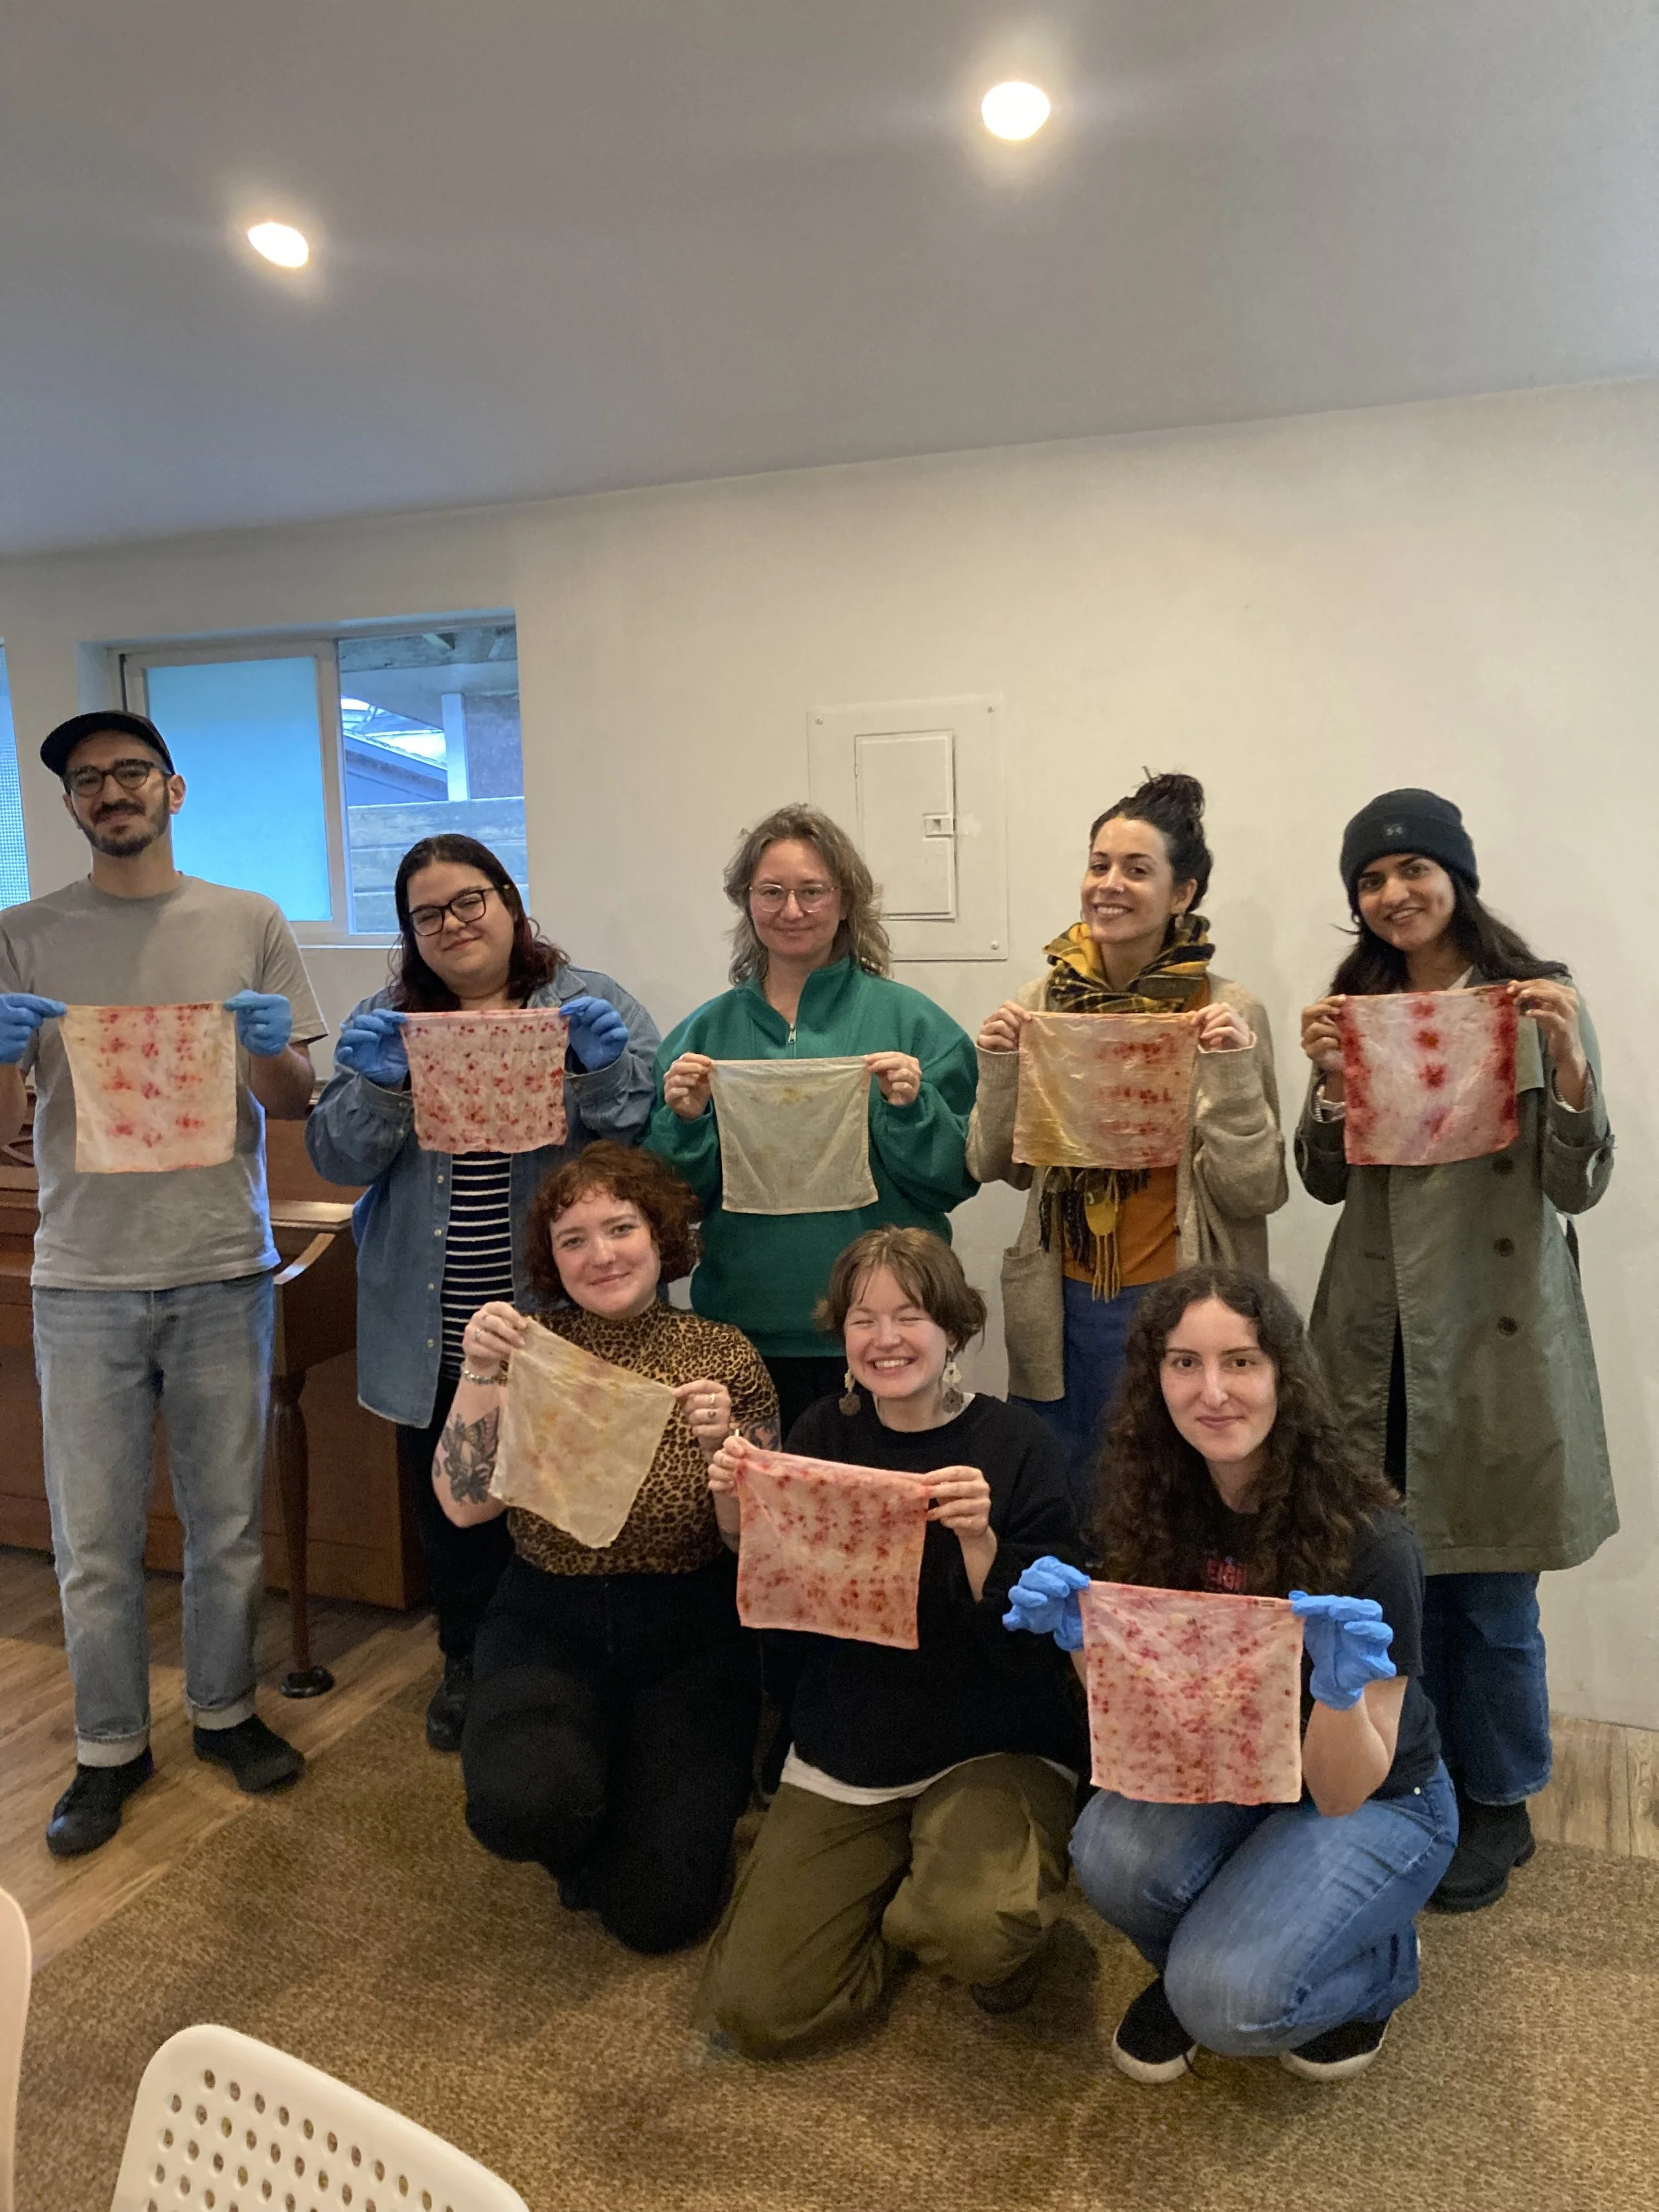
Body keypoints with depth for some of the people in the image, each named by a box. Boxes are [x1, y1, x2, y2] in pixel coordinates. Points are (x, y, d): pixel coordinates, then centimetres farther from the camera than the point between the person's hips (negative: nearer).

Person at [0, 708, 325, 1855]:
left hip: (223, 1270, 0)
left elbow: (297, 1106, 5)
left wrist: (271, 1049, -17)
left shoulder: (249, 925, 4)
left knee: (229, 1520, 12)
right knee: (94, 1540, 9)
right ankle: (111, 1747, 28)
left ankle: (225, 1709, 34)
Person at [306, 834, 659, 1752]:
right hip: (435, 1333, 3)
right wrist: (375, 1085, -18)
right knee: (450, 1505, 16)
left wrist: (601, 1069, -25)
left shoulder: (591, 1006, 0)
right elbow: (338, 1160, 0)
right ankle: (467, 1664, 39)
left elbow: (650, 1136, -7)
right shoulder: (383, 1021, 8)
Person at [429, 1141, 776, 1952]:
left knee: (655, 1908, -11)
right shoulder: (531, 1345, -4)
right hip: (547, 1621, 1)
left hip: (689, 1637, 0)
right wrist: (480, 1375, -23)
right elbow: (464, 1505, -11)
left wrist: (723, 1446, -25)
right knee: (523, 1807, -28)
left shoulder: (723, 1356, -6)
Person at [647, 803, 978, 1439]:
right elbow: (676, 1196, 8)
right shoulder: (706, 1032, 6)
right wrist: (684, 1121, -9)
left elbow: (957, 1178, -2)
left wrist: (912, 1111, -18)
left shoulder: (909, 1021, -1)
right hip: (743, 1331, 2)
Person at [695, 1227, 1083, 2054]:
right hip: (844, 1756, 4)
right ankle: (901, 1878, 22)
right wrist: (737, 1522, -16)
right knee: (756, 2010, -5)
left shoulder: (1015, 1444, -10)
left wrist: (980, 1541, -31)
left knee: (983, 1928, -32)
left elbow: (1040, 1636, -14)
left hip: (992, 1748, -3)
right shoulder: (823, 1435, 0)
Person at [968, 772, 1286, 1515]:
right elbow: (994, 1165, 3)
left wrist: (1229, 1071, -20)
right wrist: (1000, 1069, -12)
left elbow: (1255, 1190, -10)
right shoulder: (1043, 1000, 1)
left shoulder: (1226, 1012, -7)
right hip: (1061, 1308, 3)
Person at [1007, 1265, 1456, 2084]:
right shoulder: (1157, 1507, -14)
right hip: (1220, 1777, 4)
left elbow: (1343, 1795, -22)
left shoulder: (1367, 1538, -27)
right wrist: (1081, 1638, -26)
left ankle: (1378, 1965, 8)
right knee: (1113, 1853, -27)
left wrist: (1341, 1687, -43)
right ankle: (1196, 1960, 7)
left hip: (1379, 1801, -3)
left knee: (1231, 2004, -25)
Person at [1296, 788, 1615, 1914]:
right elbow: (1327, 1182, 6)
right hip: (1377, 1333, 4)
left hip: (1496, 1332, -3)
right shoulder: (1355, 1004, 7)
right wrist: (1329, 1084, -11)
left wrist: (1568, 1058, -22)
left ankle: (1497, 1806, 29)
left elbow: (1578, 1188, -8)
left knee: (1487, 1586, 7)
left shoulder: (1537, 999, -4)